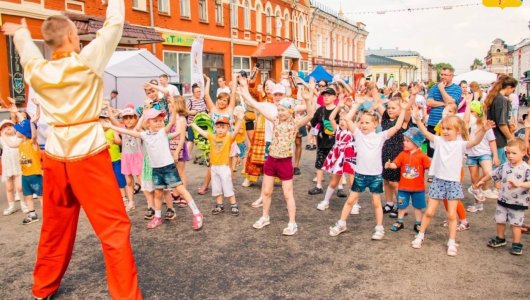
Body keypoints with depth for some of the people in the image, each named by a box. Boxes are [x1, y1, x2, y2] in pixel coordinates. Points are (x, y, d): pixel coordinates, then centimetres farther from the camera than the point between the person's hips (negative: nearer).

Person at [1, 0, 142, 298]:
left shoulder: (37, 71, 6)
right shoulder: (87, 61, -8)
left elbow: (27, 51, 29)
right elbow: (114, 26, 3)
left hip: (55, 157, 6)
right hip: (89, 155, -6)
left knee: (55, 227, 20)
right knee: (114, 227, -2)